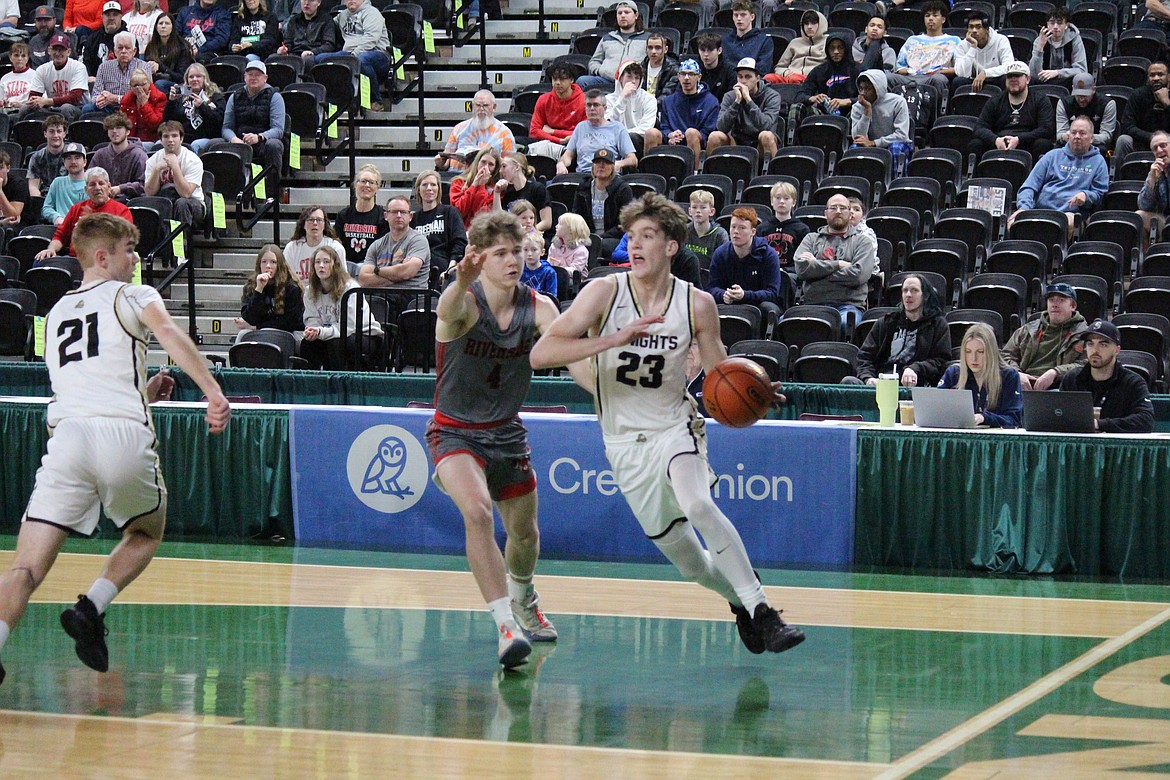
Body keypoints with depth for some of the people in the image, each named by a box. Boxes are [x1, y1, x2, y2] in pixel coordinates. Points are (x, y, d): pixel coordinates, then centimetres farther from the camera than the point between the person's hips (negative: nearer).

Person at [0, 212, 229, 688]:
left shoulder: (55, 314, 30)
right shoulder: (132, 295, 13)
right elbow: (169, 335, -10)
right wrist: (213, 391, -20)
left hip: (66, 433, 3)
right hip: (124, 435, -3)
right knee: (146, 534, 25)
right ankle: (91, 609, 2)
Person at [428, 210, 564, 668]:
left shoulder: (538, 308, -10)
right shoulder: (465, 303, -21)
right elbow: (448, 311, -47)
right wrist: (462, 282, -73)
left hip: (506, 432, 5)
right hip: (455, 432, -5)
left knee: (524, 532, 16)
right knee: (477, 511, -30)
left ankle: (523, 599, 50)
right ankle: (506, 625, -30)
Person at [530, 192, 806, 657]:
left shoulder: (697, 305, -8)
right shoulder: (604, 293, -11)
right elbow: (540, 354, -20)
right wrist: (615, 339, -31)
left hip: (676, 428, -1)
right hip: (625, 442, 1)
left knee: (697, 504, -34)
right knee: (691, 565, 3)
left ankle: (760, 610, -27)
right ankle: (739, 601, 36)